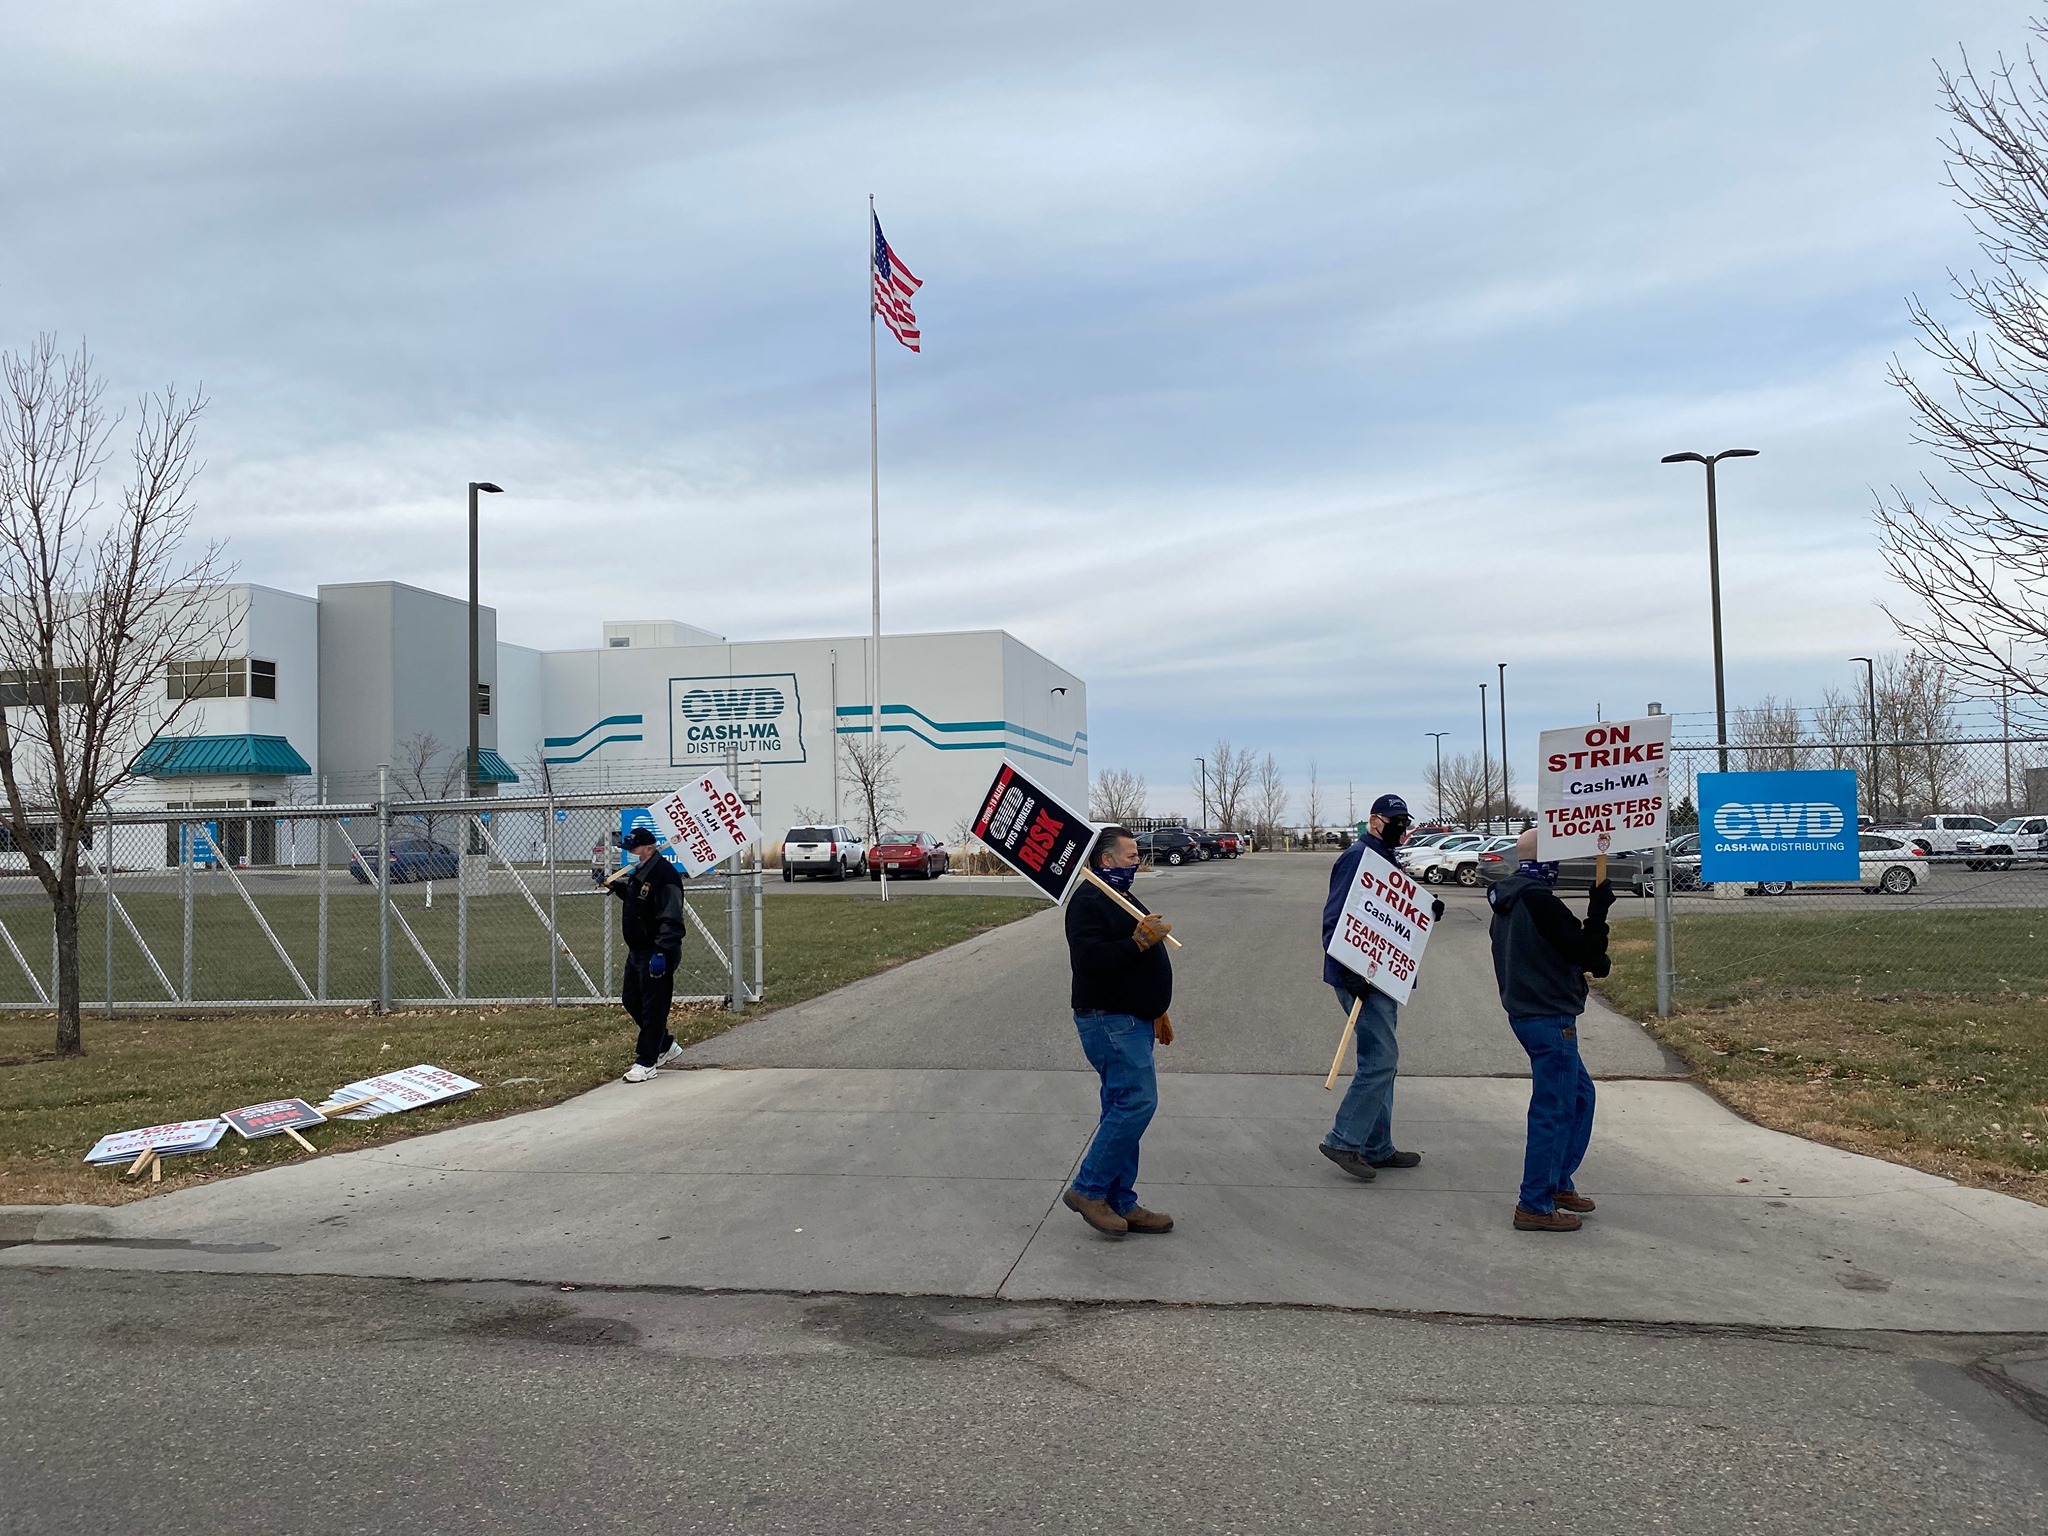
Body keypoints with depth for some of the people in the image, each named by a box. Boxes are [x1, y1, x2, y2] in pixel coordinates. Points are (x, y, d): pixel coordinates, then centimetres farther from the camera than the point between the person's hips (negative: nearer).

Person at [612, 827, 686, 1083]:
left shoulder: (664, 875, -19)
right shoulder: (639, 873, 12)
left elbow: (671, 920, -25)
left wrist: (661, 953, -30)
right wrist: (617, 886, 15)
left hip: (656, 953, -11)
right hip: (637, 951, 11)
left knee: (653, 1007, -4)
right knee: (631, 1000, 17)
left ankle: (646, 1062, 3)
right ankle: (666, 1046, 31)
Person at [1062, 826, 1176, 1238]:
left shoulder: (1121, 897, 20)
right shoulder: (1089, 901, -13)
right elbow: (1090, 960, -27)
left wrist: (1157, 1012, 26)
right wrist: (1138, 942, -27)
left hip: (1131, 1020, 10)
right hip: (1109, 1019, -10)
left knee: (1122, 1107, 10)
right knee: (1137, 1100, -15)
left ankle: (1120, 1204, 14)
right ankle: (1088, 1189, -6)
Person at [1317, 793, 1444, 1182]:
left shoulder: (1386, 859, 18)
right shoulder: (1358, 857, -12)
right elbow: (1336, 917, -20)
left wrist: (1428, 909, 3)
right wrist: (1350, 972, -27)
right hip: (1361, 976, -10)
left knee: (1379, 1060, 13)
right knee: (1382, 1056, -12)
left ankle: (1377, 1148, 21)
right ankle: (1343, 1141, -6)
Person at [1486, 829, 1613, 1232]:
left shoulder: (1507, 900, 12)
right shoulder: (1539, 900, -20)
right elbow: (1585, 951, -19)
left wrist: (1591, 962, 12)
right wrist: (1599, 909, -9)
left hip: (1526, 1013, 10)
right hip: (1549, 1020, -10)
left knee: (1579, 1095, 21)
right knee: (1554, 1109, -4)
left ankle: (1558, 1182, 29)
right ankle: (1535, 1205, 2)